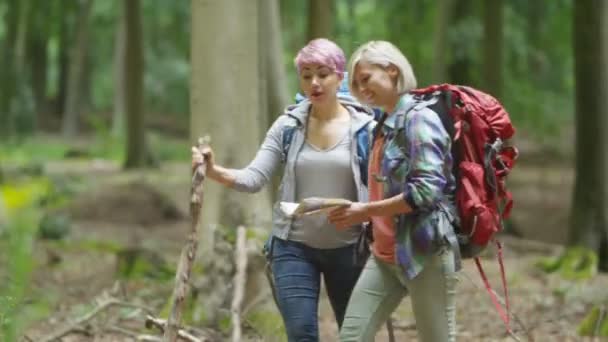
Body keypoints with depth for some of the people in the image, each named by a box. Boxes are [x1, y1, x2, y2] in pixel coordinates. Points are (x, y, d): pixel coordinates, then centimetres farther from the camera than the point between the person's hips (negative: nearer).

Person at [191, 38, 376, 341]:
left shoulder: (365, 127, -5)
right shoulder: (287, 126, 1)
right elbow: (254, 178, -7)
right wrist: (214, 171, -25)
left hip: (348, 248, -1)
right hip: (294, 247, 1)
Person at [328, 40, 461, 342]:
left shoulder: (419, 118, -11)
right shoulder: (384, 125, 16)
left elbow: (428, 190, -20)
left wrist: (366, 211, -17)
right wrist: (358, 211, 10)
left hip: (424, 252, -9)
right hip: (385, 254, 9)